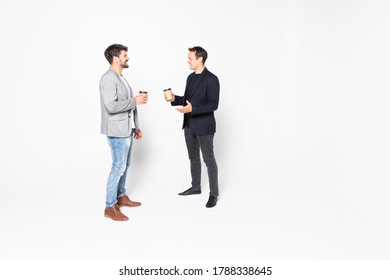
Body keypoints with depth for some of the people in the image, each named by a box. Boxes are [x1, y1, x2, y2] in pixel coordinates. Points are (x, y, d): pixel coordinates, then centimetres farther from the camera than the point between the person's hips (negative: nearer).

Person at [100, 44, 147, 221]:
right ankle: (110, 207, 3)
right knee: (118, 167, -6)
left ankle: (121, 197, 31)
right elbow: (111, 106, -27)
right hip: (117, 132, -9)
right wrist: (135, 101, -18)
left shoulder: (120, 78, 15)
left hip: (126, 130, 10)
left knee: (124, 165, 17)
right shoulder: (108, 78, -16)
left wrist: (135, 127, 17)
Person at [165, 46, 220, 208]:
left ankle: (214, 193, 12)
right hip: (189, 125, 8)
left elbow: (213, 104, -20)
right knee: (193, 158, 17)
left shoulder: (211, 79, -15)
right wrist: (175, 99, 1)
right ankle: (195, 187, 31)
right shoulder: (191, 77, 11)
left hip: (204, 126, -8)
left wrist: (193, 108, -29)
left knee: (209, 160, 2)